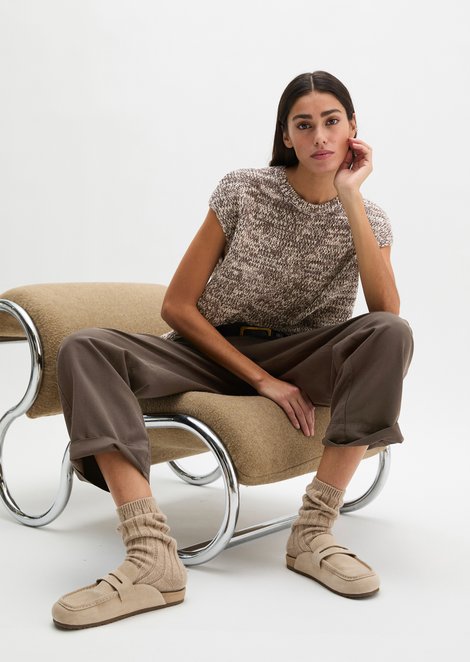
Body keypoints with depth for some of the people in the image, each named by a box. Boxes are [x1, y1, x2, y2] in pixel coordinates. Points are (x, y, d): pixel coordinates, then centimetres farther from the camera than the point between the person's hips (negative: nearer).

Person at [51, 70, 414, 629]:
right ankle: (151, 558, -41)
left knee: (392, 333, -29)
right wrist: (261, 379, -13)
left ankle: (312, 533, -27)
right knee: (84, 349, -25)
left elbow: (387, 309, -19)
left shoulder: (369, 220, 2)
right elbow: (176, 305, -6)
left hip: (302, 361, 1)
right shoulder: (244, 190, -3)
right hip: (211, 352, 0)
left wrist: (350, 197, -18)